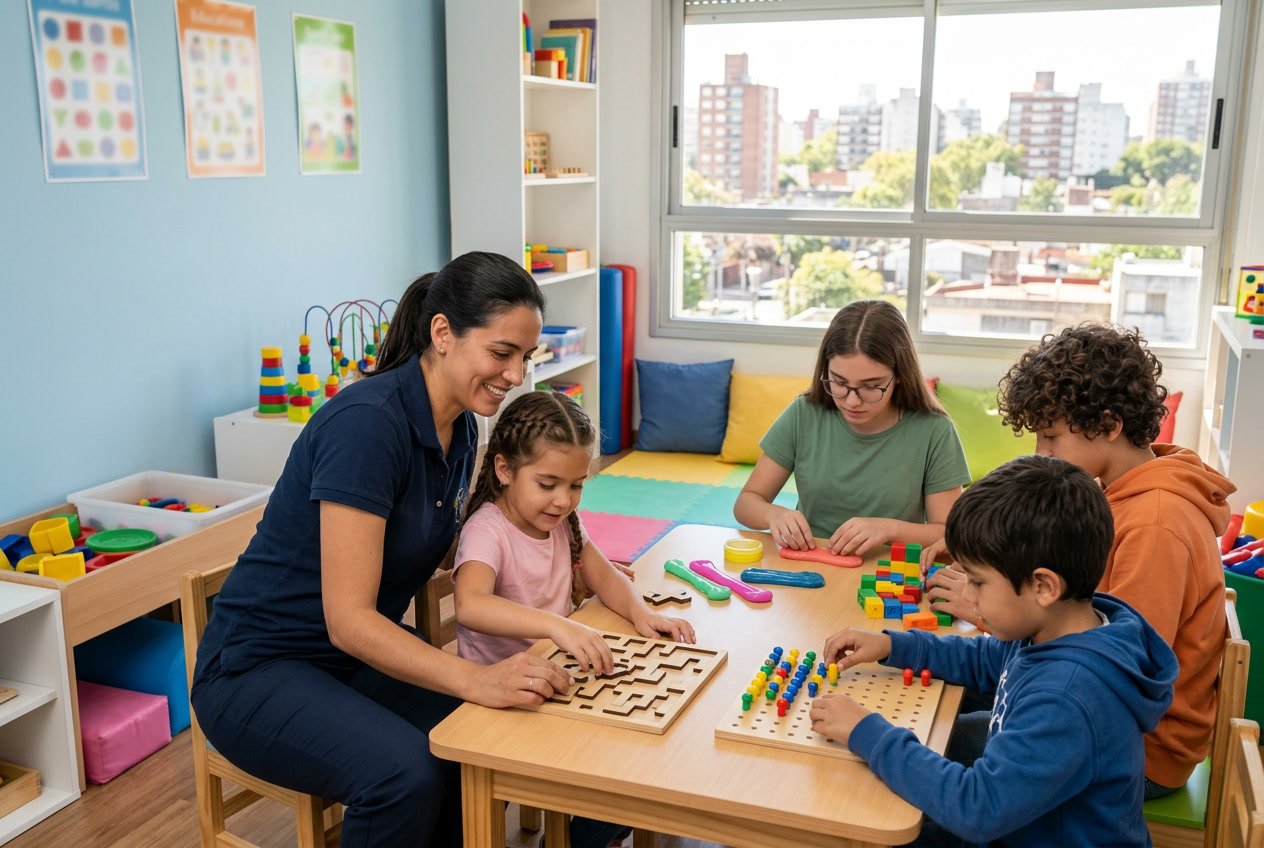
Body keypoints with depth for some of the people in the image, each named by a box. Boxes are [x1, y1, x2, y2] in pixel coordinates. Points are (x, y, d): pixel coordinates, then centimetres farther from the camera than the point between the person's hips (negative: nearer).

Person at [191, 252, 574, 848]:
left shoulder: (459, 428, 1)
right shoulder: (367, 423, -25)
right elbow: (348, 619, -28)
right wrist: (475, 679, -39)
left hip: (364, 653, 8)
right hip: (260, 667, -7)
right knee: (405, 772, -32)